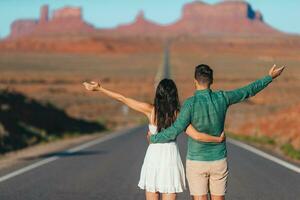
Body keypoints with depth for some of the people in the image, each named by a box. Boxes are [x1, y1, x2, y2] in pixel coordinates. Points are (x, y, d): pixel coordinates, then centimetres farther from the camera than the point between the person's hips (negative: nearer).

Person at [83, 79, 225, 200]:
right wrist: (219, 139, 0)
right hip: (170, 157, 0)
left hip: (153, 157, 0)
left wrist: (99, 89, 0)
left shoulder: (150, 110, -7)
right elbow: (197, 136, -13)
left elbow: (123, 99, -6)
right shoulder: (178, 115, -7)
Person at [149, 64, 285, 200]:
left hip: (196, 163, -3)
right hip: (219, 162, 3)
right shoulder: (221, 98, -8)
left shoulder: (190, 104, -20)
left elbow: (173, 132, -21)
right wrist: (270, 77, 20)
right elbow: (248, 91, 6)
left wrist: (153, 139, -2)